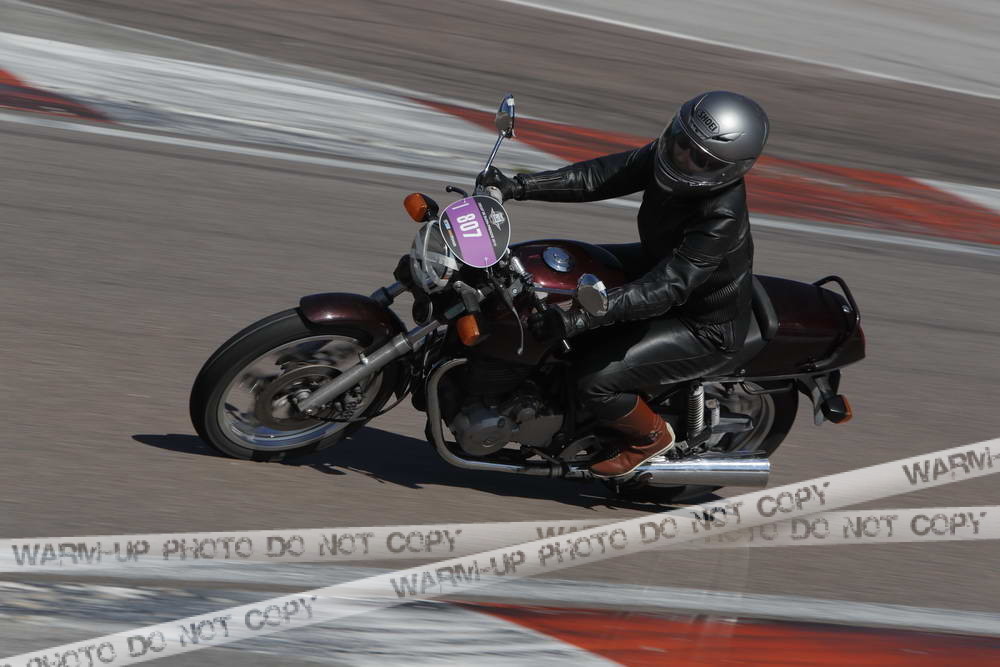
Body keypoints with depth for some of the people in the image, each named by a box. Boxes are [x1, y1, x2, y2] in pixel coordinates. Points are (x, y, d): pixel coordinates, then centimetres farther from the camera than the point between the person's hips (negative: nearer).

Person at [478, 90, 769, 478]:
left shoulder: (721, 217, -37)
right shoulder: (666, 155, -15)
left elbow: (667, 288, -41)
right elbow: (600, 176, -14)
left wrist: (582, 317, -49)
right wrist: (516, 187, -23)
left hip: (705, 329, -9)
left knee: (596, 381, -19)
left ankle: (651, 436, 11)